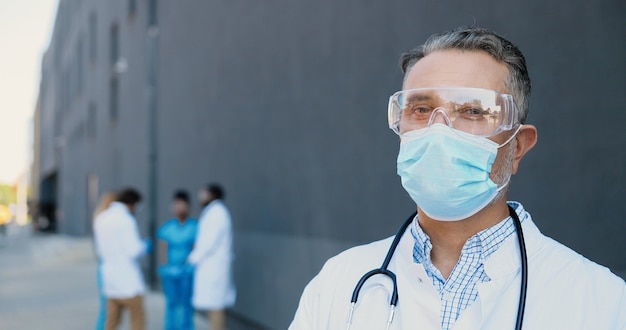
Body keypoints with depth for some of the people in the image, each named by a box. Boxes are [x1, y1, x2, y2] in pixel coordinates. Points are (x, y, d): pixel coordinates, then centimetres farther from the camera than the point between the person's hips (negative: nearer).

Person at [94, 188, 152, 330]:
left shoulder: (101, 218, 10)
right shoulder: (126, 220, -15)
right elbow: (134, 251, -17)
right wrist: (145, 245, 2)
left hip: (110, 276, 8)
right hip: (127, 278, -8)